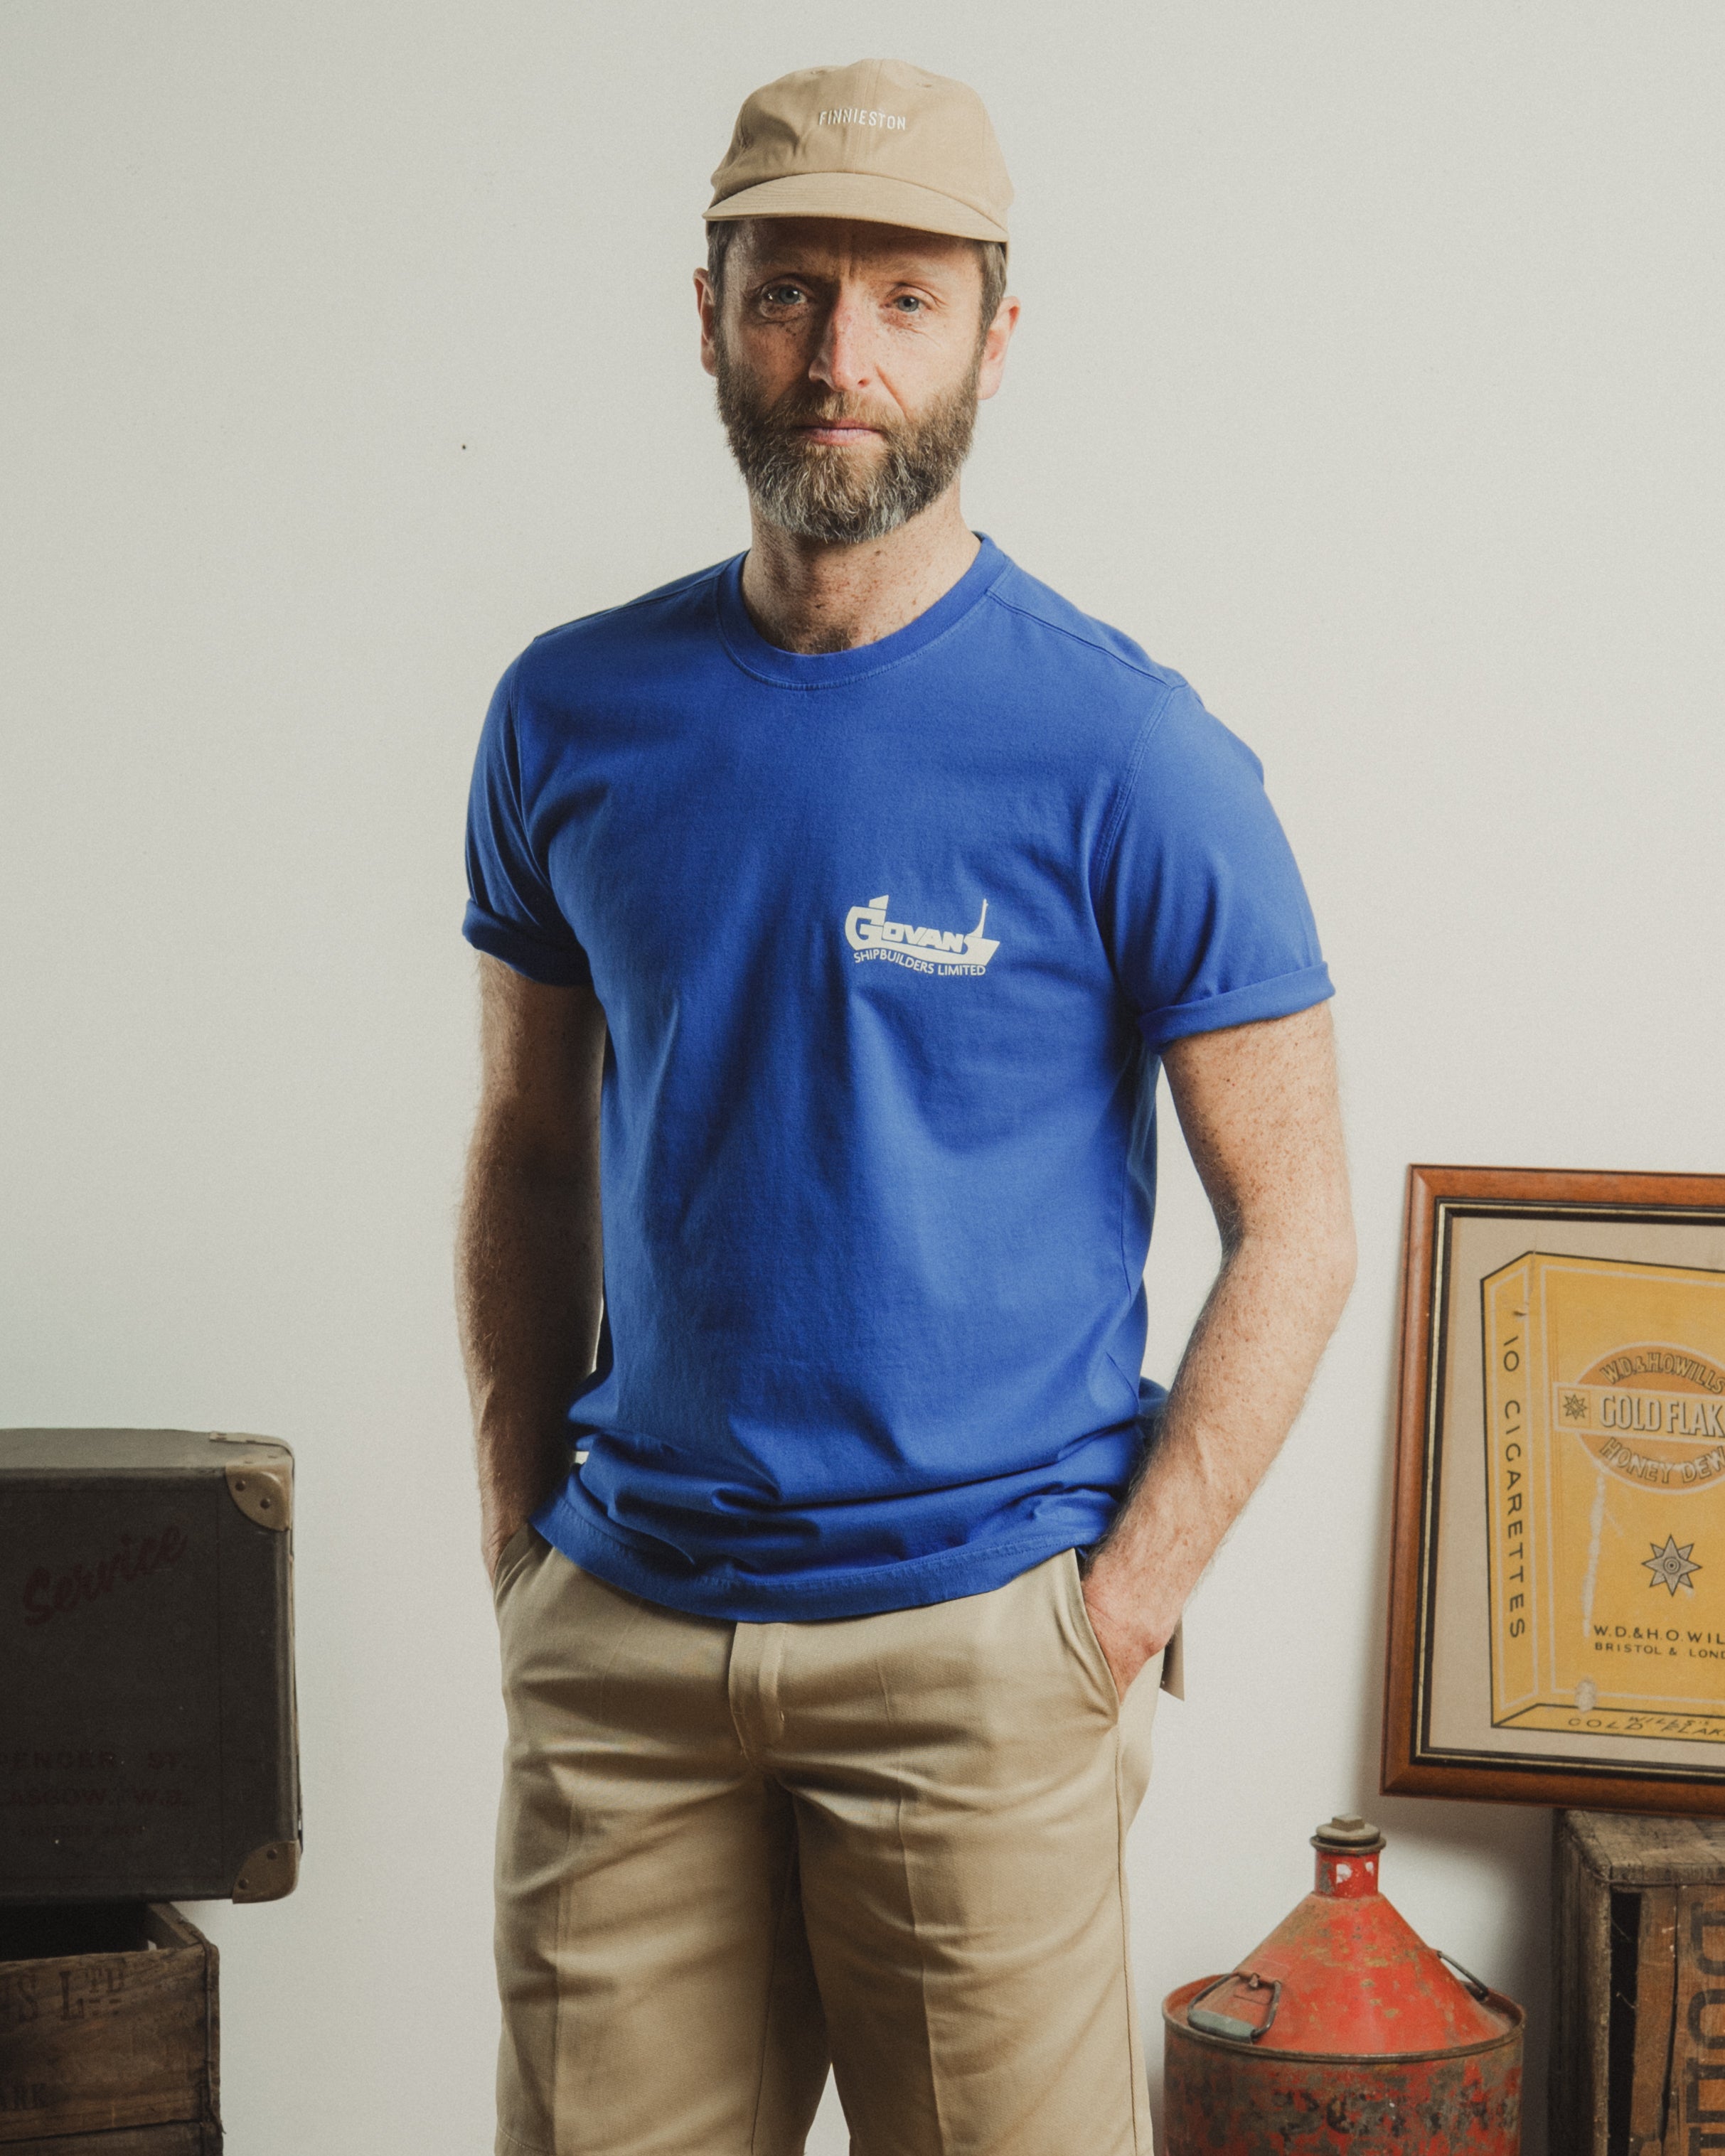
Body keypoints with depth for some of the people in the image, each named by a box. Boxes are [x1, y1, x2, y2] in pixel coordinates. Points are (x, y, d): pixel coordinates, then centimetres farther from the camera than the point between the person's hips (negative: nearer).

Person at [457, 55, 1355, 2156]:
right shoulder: (576, 716, 5)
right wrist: (522, 1544, 7)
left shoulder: (1126, 755, -8)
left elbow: (1291, 1231, -5)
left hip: (975, 1656, -3)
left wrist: (1112, 1622, -10)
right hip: (621, 1635, 3)